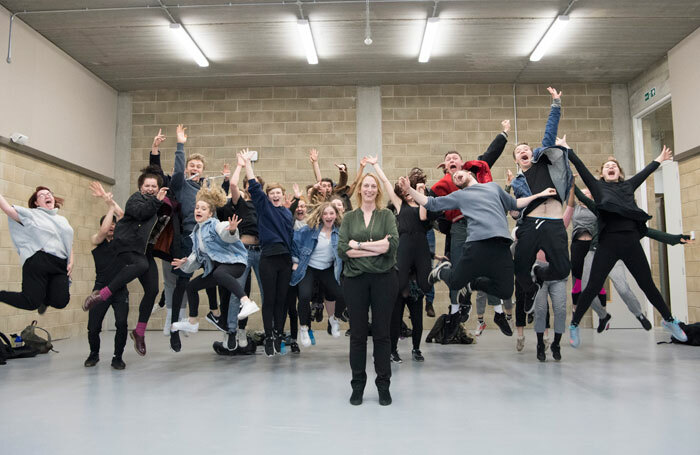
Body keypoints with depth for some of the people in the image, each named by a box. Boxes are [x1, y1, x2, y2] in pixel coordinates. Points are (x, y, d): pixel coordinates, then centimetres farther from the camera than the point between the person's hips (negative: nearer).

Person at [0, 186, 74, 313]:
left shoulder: (63, 220, 27)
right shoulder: (32, 214, 13)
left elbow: (70, 244, 26)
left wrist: (71, 262, 11)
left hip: (60, 265, 4)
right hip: (38, 262, -4)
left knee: (60, 302, -15)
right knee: (31, 303, -14)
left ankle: (45, 297, 23)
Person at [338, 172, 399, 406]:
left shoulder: (387, 215, 7)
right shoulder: (349, 217, 9)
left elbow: (393, 243, -10)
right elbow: (342, 250, -3)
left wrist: (359, 245, -11)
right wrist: (376, 248, -11)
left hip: (383, 279, -1)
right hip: (355, 279, 1)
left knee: (382, 333, 5)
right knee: (357, 334, 6)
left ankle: (384, 386, 17)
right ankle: (357, 385, 19)